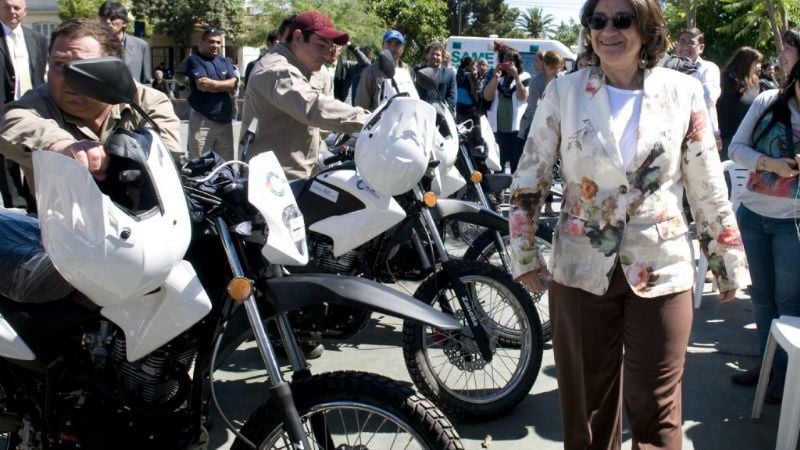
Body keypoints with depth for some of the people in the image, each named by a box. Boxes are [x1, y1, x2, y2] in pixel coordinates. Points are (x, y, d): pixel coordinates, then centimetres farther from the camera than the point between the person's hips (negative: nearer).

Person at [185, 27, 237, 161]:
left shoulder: (225, 61, 17)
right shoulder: (194, 60, 0)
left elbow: (234, 84, 3)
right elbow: (201, 84, -15)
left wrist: (212, 83, -8)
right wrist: (225, 84, -2)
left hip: (225, 120, 5)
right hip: (202, 119, -5)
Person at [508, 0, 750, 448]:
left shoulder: (684, 92, -2)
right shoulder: (562, 92, -2)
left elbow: (710, 190, 4)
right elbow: (529, 180, 4)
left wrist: (729, 264, 8)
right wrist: (525, 255, 3)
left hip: (663, 270, 0)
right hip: (581, 269, 1)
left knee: (656, 410, 6)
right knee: (587, 405, 13)